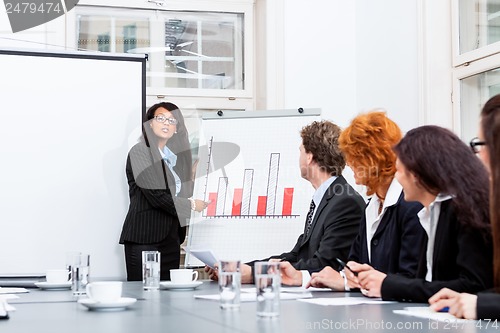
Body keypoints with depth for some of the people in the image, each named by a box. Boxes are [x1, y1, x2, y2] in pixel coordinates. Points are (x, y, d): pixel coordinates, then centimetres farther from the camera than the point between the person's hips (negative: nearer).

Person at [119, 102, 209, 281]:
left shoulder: (175, 155, 18)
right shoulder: (140, 152, -5)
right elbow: (156, 195, -14)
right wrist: (191, 205, -5)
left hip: (171, 238, 7)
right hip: (144, 239, -7)